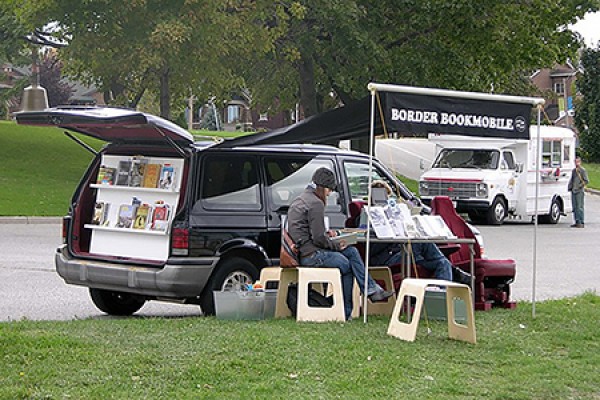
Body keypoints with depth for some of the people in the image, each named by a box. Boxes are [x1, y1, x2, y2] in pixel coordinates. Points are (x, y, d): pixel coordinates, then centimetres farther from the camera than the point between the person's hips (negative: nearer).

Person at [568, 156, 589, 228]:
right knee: (574, 207, 7)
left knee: (579, 207, -8)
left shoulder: (583, 170, -4)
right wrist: (570, 187, 10)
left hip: (579, 191, -7)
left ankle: (581, 223, -6)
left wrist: (580, 186, -14)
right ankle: (577, 222, 12)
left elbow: (586, 181, -8)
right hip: (573, 191, 7)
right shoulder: (574, 170, 16)